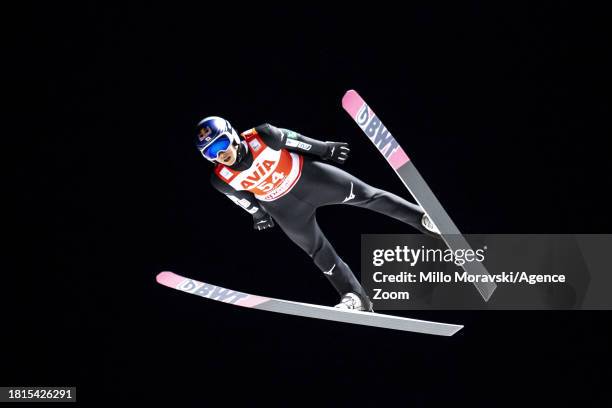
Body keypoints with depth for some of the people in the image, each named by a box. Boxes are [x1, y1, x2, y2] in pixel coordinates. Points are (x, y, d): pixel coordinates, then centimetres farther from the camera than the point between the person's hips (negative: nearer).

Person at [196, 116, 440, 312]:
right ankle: (356, 298, 20)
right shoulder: (221, 180, -23)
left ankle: (424, 219, 13)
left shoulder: (261, 136, -31)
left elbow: (292, 139, -13)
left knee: (366, 195, 0)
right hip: (284, 209, 2)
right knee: (318, 251, 10)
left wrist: (325, 149, 1)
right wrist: (258, 213, 16)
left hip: (307, 176, -2)